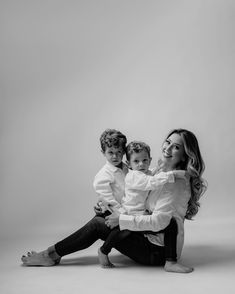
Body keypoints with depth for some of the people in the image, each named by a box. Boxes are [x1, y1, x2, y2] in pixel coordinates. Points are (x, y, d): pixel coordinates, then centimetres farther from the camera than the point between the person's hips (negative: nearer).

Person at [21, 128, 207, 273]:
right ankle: (52, 254, 11)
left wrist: (121, 219, -21)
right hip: (150, 238, 8)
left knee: (98, 224, -10)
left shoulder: (178, 182, -22)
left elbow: (157, 222, -27)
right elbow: (142, 204, 16)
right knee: (101, 217, 5)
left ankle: (52, 255, 5)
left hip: (159, 251, -8)